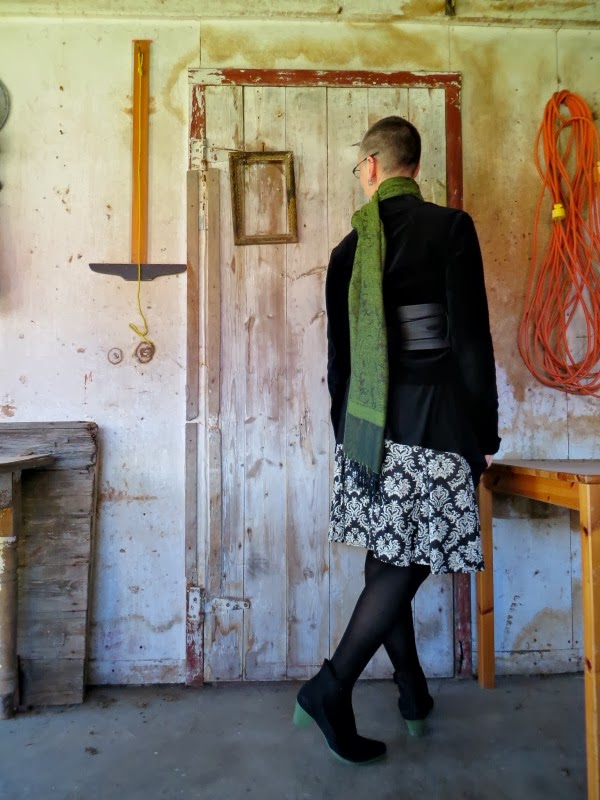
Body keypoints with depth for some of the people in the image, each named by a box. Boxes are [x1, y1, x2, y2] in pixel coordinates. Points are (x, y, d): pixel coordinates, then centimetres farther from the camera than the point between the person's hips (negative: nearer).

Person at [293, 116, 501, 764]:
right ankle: (331, 689, 4)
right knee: (407, 565, 4)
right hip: (431, 423, -5)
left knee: (387, 561, 14)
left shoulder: (350, 246, 8)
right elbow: (470, 338, -10)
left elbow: (338, 354, 10)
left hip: (366, 425, 5)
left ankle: (413, 690, 32)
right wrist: (485, 434, -2)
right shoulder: (450, 228, -4)